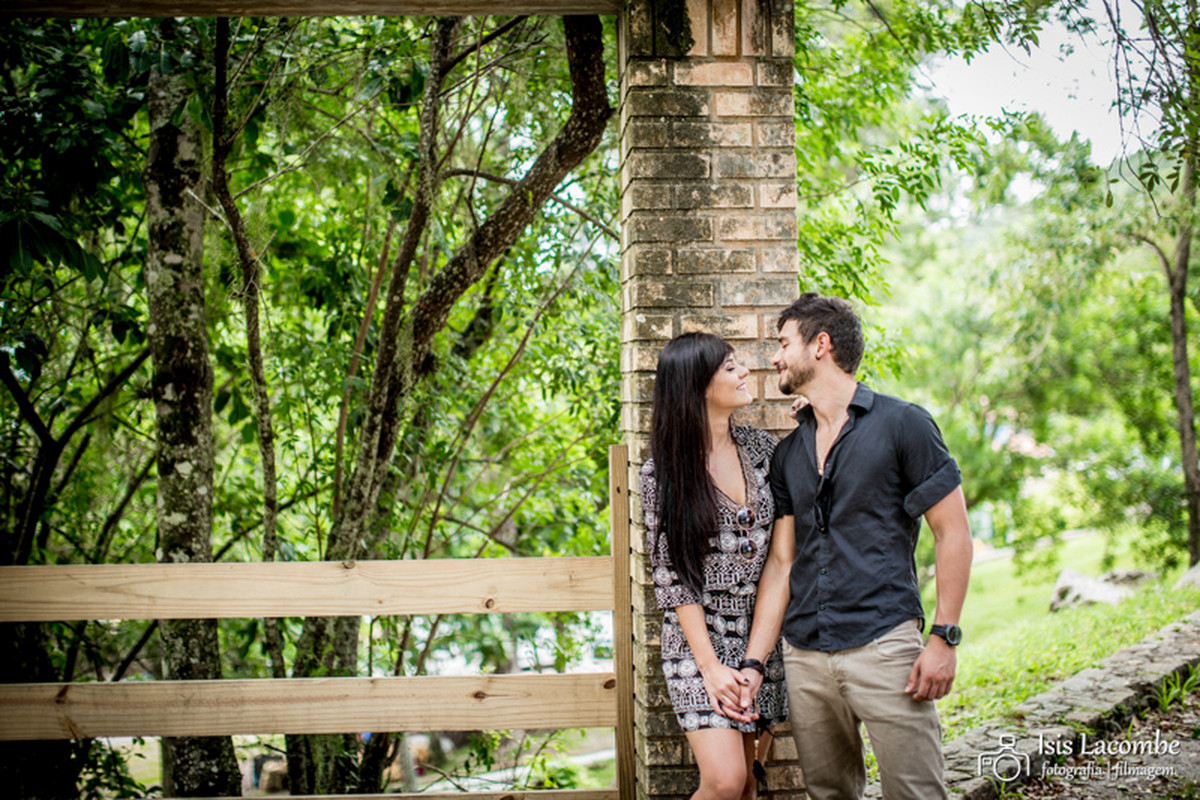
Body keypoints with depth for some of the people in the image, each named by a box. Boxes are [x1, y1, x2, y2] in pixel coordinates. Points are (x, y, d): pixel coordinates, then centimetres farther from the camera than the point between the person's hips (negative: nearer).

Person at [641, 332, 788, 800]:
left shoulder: (761, 448, 6)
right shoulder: (663, 472, -6)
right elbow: (671, 577, -8)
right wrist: (711, 666, -13)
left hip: (759, 636, 4)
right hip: (698, 638, -4)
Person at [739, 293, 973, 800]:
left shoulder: (902, 425, -1)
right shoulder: (787, 454, 14)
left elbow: (953, 534, -3)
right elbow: (781, 561, 12)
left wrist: (944, 638, -10)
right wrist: (752, 662, 4)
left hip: (883, 644, -5)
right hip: (803, 655, 5)